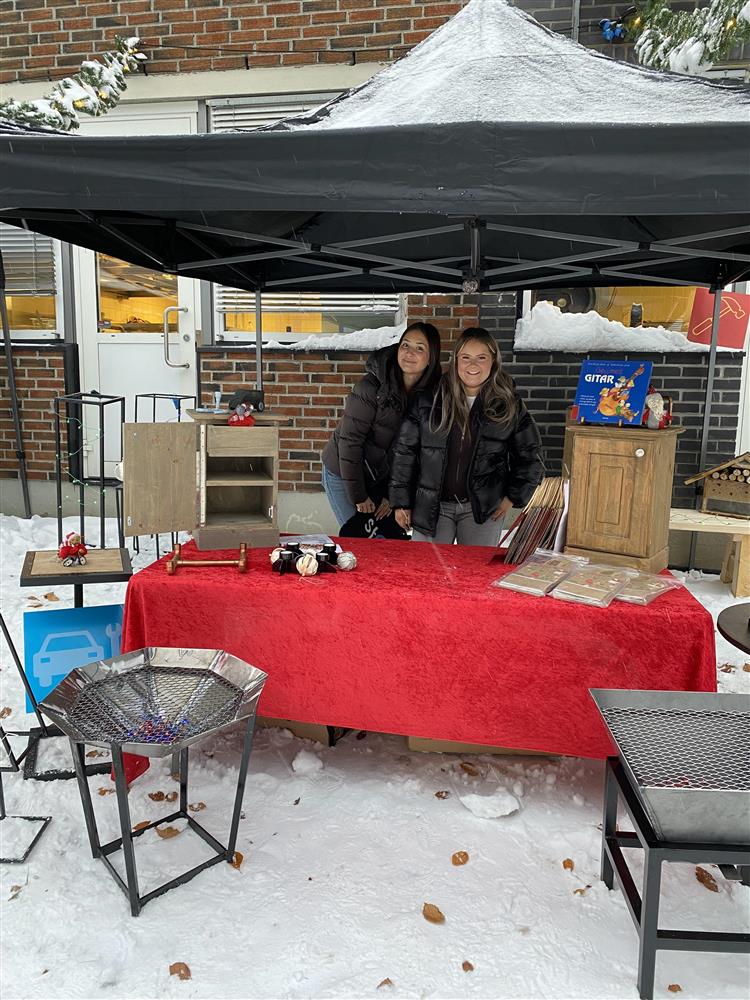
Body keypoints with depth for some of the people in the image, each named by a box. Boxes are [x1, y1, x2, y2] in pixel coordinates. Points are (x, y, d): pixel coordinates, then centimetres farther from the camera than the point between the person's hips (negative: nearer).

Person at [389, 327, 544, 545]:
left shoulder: (509, 405, -1)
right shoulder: (429, 399, -3)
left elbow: (530, 455, 9)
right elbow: (405, 451, 1)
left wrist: (513, 497, 3)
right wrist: (401, 501, -1)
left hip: (483, 510, 0)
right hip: (431, 507, 0)